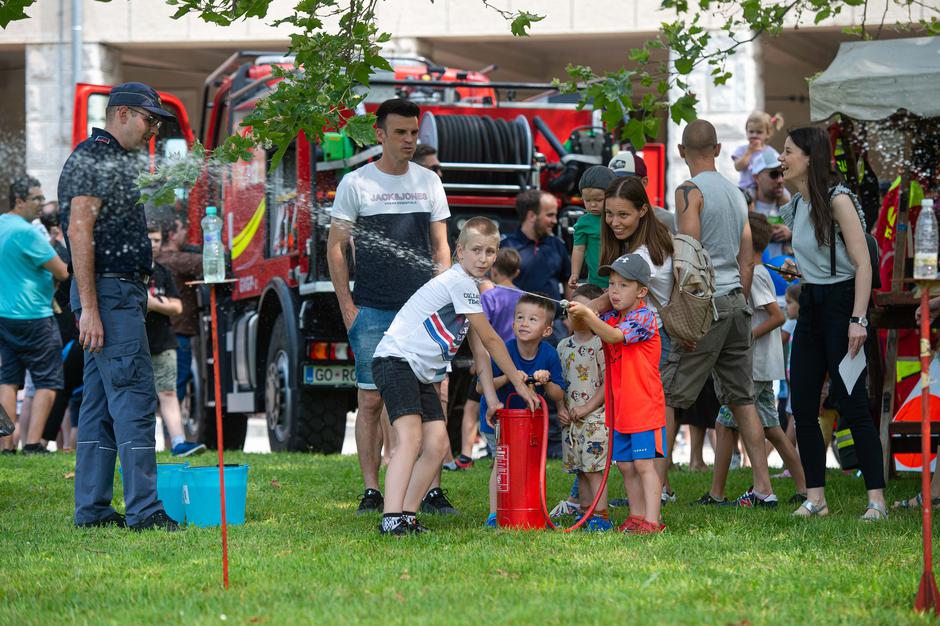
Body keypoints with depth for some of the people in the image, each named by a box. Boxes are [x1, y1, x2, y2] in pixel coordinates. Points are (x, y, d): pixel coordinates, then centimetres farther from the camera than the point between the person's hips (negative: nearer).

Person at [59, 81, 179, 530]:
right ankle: (143, 510, -14)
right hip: (108, 294, -10)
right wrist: (89, 308, -24)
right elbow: (79, 232, -19)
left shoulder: (118, 162, 20)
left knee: (101, 405, 9)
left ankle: (92, 509, 10)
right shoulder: (92, 160, -12)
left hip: (121, 294, 10)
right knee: (134, 398, -12)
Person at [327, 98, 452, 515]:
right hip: (372, 312, -2)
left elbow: (440, 247, 16)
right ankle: (371, 490, 2)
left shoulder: (429, 182, 12)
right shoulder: (356, 183, 3)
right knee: (371, 400, -3)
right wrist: (347, 307, -3)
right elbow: (336, 248, 4)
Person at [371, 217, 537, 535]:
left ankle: (407, 515, 3)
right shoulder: (459, 282, -13)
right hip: (396, 361, -10)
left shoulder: (470, 287, 18)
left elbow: (478, 347, 16)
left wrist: (491, 395, 7)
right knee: (411, 436, -23)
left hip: (422, 374, 10)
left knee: (437, 444, 1)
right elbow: (490, 338, -9)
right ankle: (392, 518, -33)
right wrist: (516, 379, 0)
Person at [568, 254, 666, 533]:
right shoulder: (610, 316, 11)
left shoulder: (644, 317, -12)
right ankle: (636, 517, 18)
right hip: (619, 407, 8)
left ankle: (652, 520, -10)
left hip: (644, 406, -8)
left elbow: (614, 336, -26)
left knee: (644, 463, -9)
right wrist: (578, 316, -11)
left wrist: (588, 314, -35)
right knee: (625, 465, 10)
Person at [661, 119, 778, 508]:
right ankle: (763, 488, 7)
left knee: (669, 395, -4)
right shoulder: (736, 194, 15)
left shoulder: (690, 192, -7)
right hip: (736, 301, 7)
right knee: (742, 398, 9)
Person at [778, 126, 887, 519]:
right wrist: (799, 269, 7)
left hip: (841, 302, -8)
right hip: (811, 306, 8)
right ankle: (815, 497, 9)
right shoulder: (795, 207, 12)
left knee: (851, 405, -8)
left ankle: (876, 498, -4)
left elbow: (863, 263, -16)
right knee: (802, 407, 4)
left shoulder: (838, 200, -12)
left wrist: (858, 319, -21)